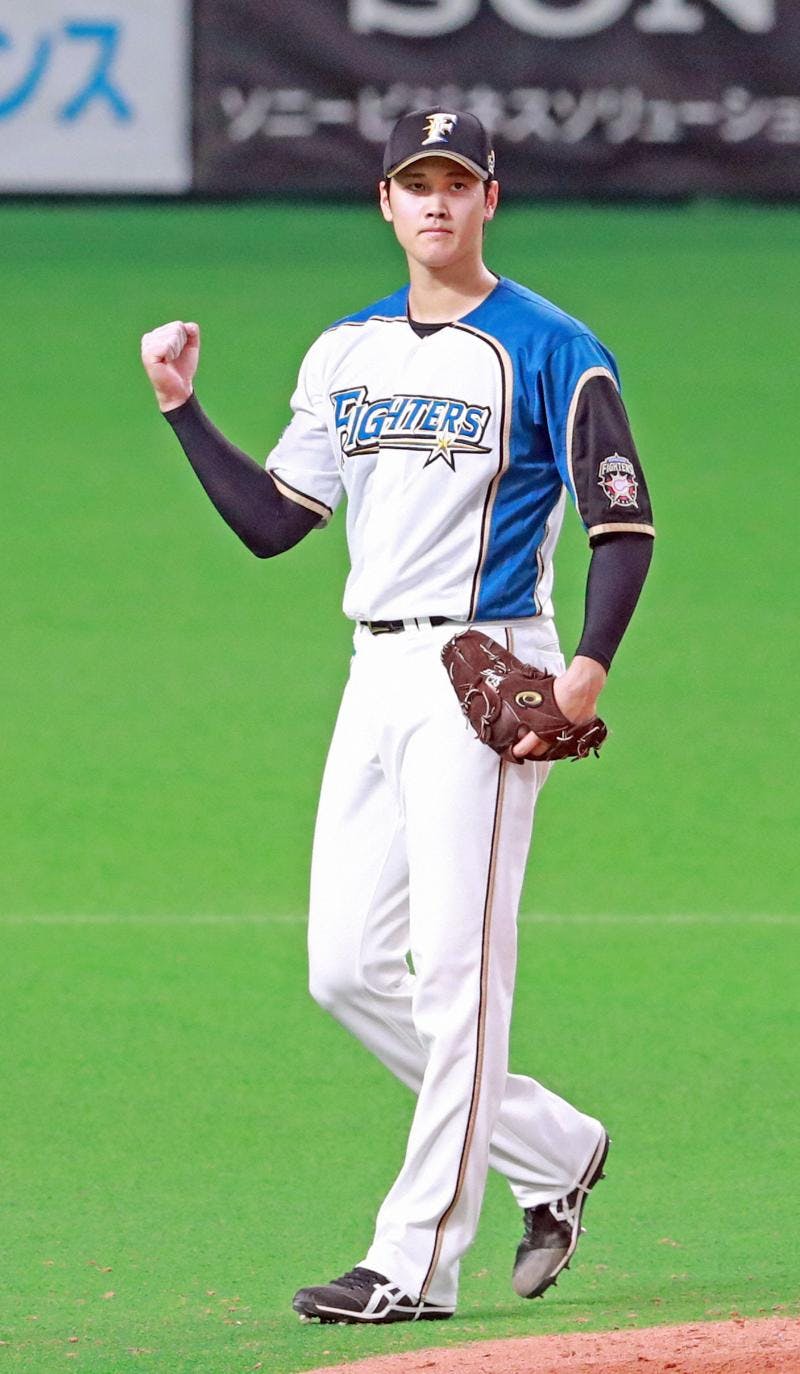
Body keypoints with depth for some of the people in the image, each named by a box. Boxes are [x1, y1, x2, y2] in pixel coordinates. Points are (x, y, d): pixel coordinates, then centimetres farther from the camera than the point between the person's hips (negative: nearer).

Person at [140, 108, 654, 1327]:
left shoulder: (550, 350, -5)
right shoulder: (347, 354, 15)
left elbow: (624, 523, -8)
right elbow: (271, 523, 16)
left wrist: (588, 668, -21)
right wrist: (183, 409, 5)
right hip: (377, 677, 7)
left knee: (458, 972, -8)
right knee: (348, 969, 5)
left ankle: (416, 1263, -8)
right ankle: (553, 1151, 20)